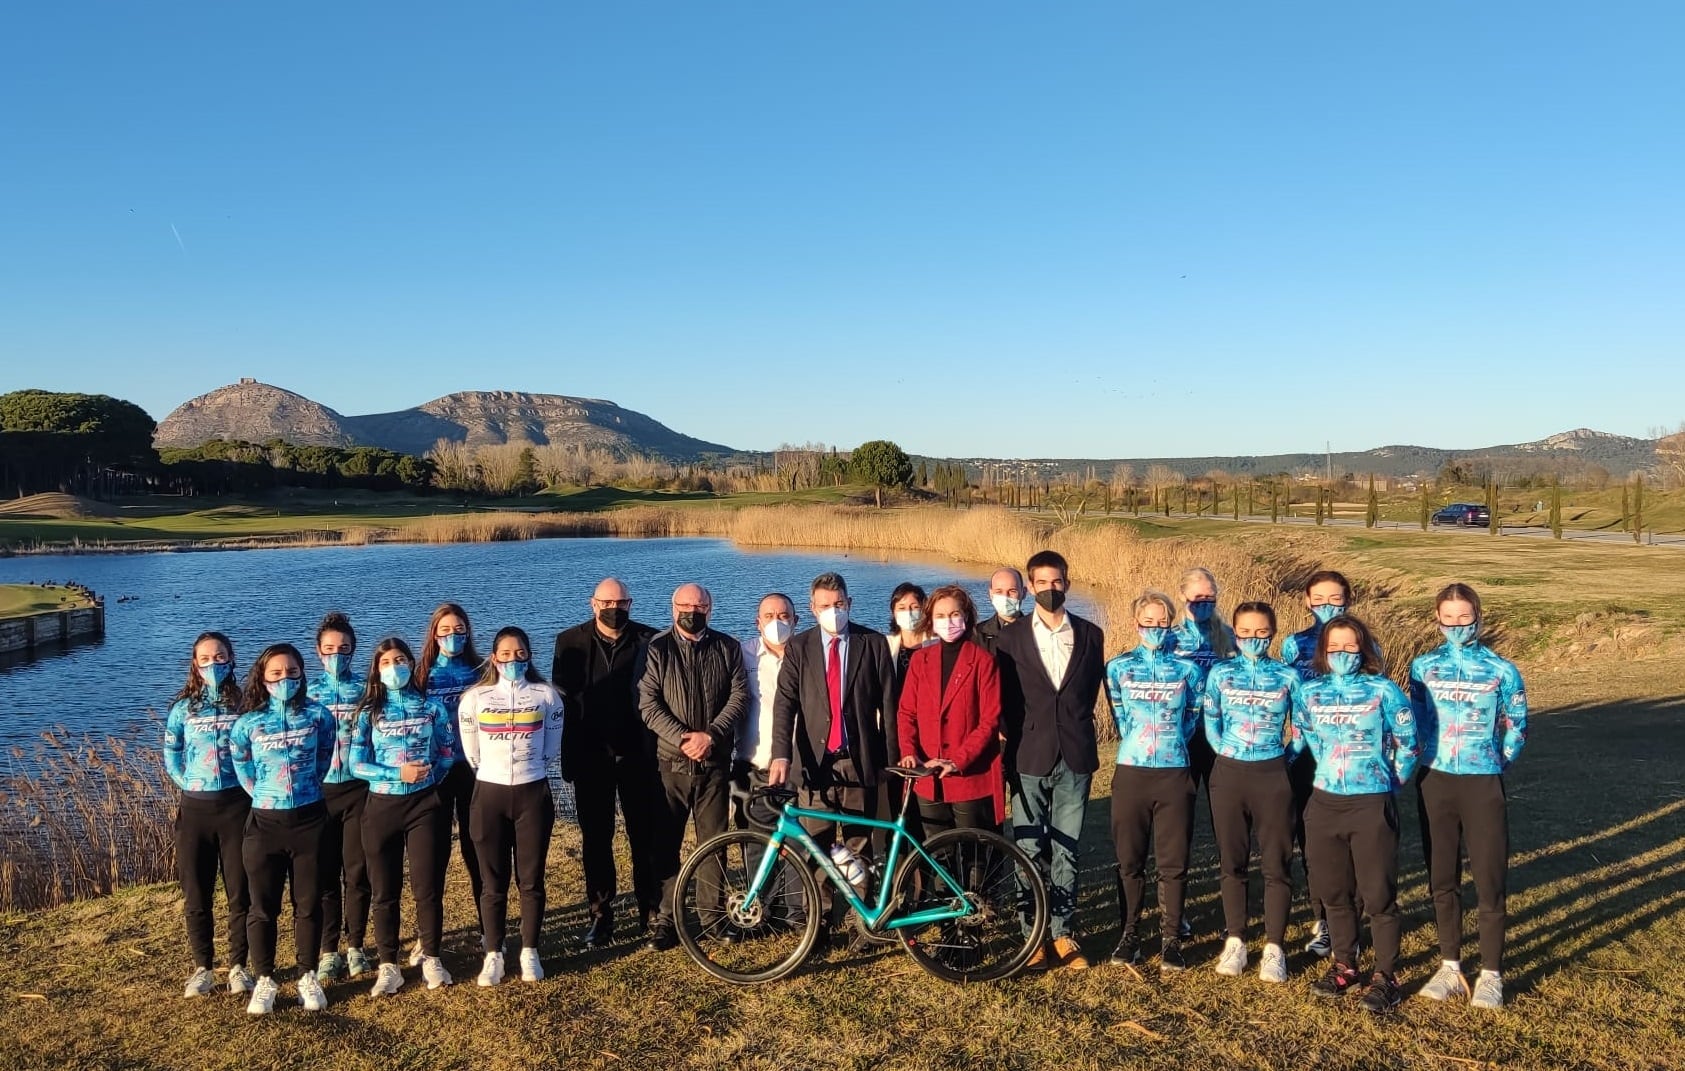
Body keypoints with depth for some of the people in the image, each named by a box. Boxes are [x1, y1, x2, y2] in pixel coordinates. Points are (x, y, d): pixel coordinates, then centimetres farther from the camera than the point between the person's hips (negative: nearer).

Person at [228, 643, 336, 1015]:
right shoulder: (248, 724, -1)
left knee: (308, 904, 8)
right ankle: (264, 981, 19)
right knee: (263, 908, 7)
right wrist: (265, 795, 10)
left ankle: (308, 978, 19)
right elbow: (243, 769, 11)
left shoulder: (318, 716, -2)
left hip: (309, 820, 0)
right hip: (265, 823, 0)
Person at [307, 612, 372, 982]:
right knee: (324, 873, 4)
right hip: (318, 791, 1)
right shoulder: (308, 690, 6)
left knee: (358, 872, 4)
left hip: (359, 789, 0)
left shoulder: (366, 688, 4)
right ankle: (329, 951, 15)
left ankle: (356, 947, 18)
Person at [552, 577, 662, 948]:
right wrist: (570, 753, -7)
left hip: (638, 755, -1)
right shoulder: (570, 642, 1)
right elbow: (561, 698, -2)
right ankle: (600, 915, 21)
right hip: (592, 757, 1)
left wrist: (658, 747, -8)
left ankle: (651, 912, 19)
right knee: (595, 838, 9)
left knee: (646, 836, 6)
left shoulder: (649, 641, -2)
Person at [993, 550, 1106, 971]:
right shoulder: (1010, 637, 2)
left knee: (1066, 851, 8)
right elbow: (1003, 699, 4)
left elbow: (1093, 688, 14)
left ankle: (1063, 933, 18)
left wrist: (1076, 728, 11)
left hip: (1075, 760, 1)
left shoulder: (1090, 635, 6)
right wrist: (1015, 742, -1)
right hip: (1029, 759, -1)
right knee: (1029, 852, 2)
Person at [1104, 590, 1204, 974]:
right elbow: (1120, 719, 9)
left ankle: (1171, 940, 13)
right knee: (1130, 860, 7)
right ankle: (1130, 933, 20)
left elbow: (1192, 719, 10)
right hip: (1131, 773, 0)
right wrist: (1139, 744, 6)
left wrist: (1169, 743, 5)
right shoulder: (1119, 667, 3)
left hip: (1174, 774, 0)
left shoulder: (1188, 669, 4)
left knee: (1173, 863, 2)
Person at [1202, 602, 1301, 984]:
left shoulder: (1288, 675, 1)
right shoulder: (1220, 673, 2)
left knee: (1276, 864, 3)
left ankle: (1274, 947, 12)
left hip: (1272, 776, -1)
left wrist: (1286, 757, 2)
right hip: (1228, 774, 1)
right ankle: (1234, 940, 20)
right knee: (1232, 862, 9)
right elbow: (1210, 723, 8)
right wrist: (1227, 753, 1)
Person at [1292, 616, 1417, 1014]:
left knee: (1379, 894, 1)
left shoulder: (1383, 691, -6)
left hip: (1372, 804, -4)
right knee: (1334, 891, 13)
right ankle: (1344, 965, 29)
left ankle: (1386, 976, 14)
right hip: (1325, 802, 4)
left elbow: (1407, 744, 1)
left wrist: (1390, 780, 7)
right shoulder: (1309, 692, 3)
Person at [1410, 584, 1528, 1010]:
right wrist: (1427, 758, 4)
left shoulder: (1501, 671, -3)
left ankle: (1490, 974, 14)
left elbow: (1516, 726, 6)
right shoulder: (1423, 667, 2)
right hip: (1434, 782, 2)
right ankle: (1450, 966, 21)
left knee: (1490, 879, 2)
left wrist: (1496, 764, 4)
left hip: (1482, 784, -2)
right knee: (1442, 879, 10)